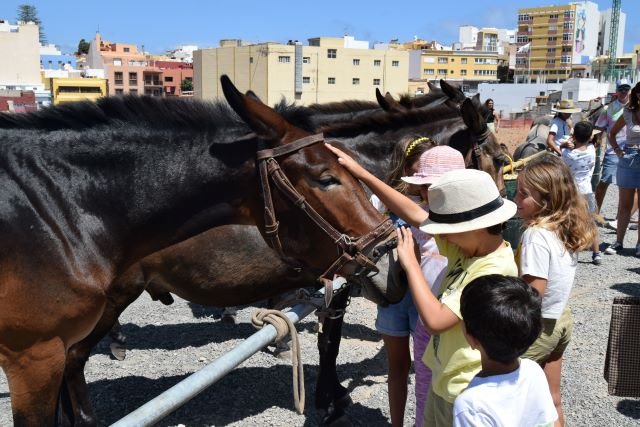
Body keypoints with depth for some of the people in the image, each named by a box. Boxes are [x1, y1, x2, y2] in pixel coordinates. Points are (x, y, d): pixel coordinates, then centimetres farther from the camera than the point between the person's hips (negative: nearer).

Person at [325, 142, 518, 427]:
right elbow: (414, 215, -3)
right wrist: (359, 172, -5)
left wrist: (410, 263, -24)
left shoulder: (496, 270, -28)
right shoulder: (468, 245, -4)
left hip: (466, 392, -8)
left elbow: (435, 320, -33)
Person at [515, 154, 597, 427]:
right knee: (552, 401, 22)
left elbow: (534, 292, -26)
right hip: (560, 319, 8)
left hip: (536, 326, -8)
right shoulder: (567, 227, 0)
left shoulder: (536, 235, -25)